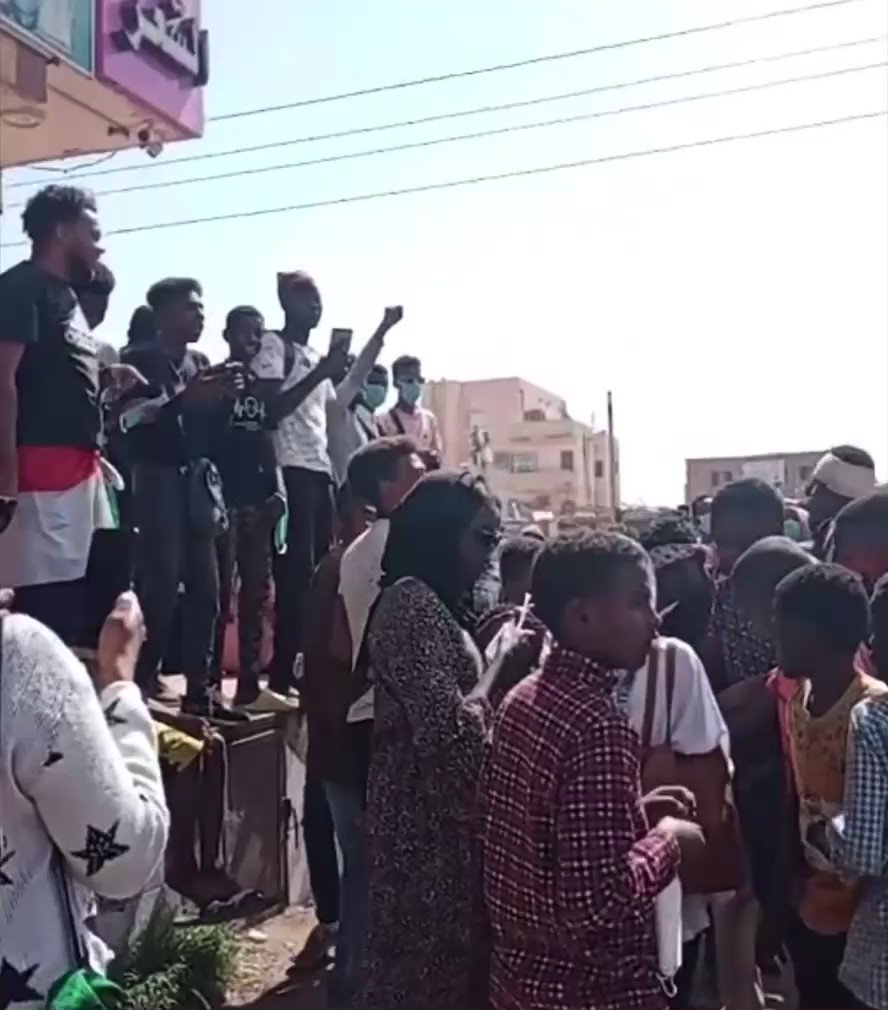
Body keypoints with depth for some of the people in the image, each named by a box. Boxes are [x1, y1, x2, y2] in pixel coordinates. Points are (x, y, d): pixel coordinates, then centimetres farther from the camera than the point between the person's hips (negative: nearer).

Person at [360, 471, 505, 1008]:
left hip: (443, 815, 9)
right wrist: (502, 658, -14)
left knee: (446, 958, 18)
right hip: (427, 823, -9)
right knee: (434, 963, 4)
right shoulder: (411, 602, -18)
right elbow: (450, 732, -26)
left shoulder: (436, 603, 13)